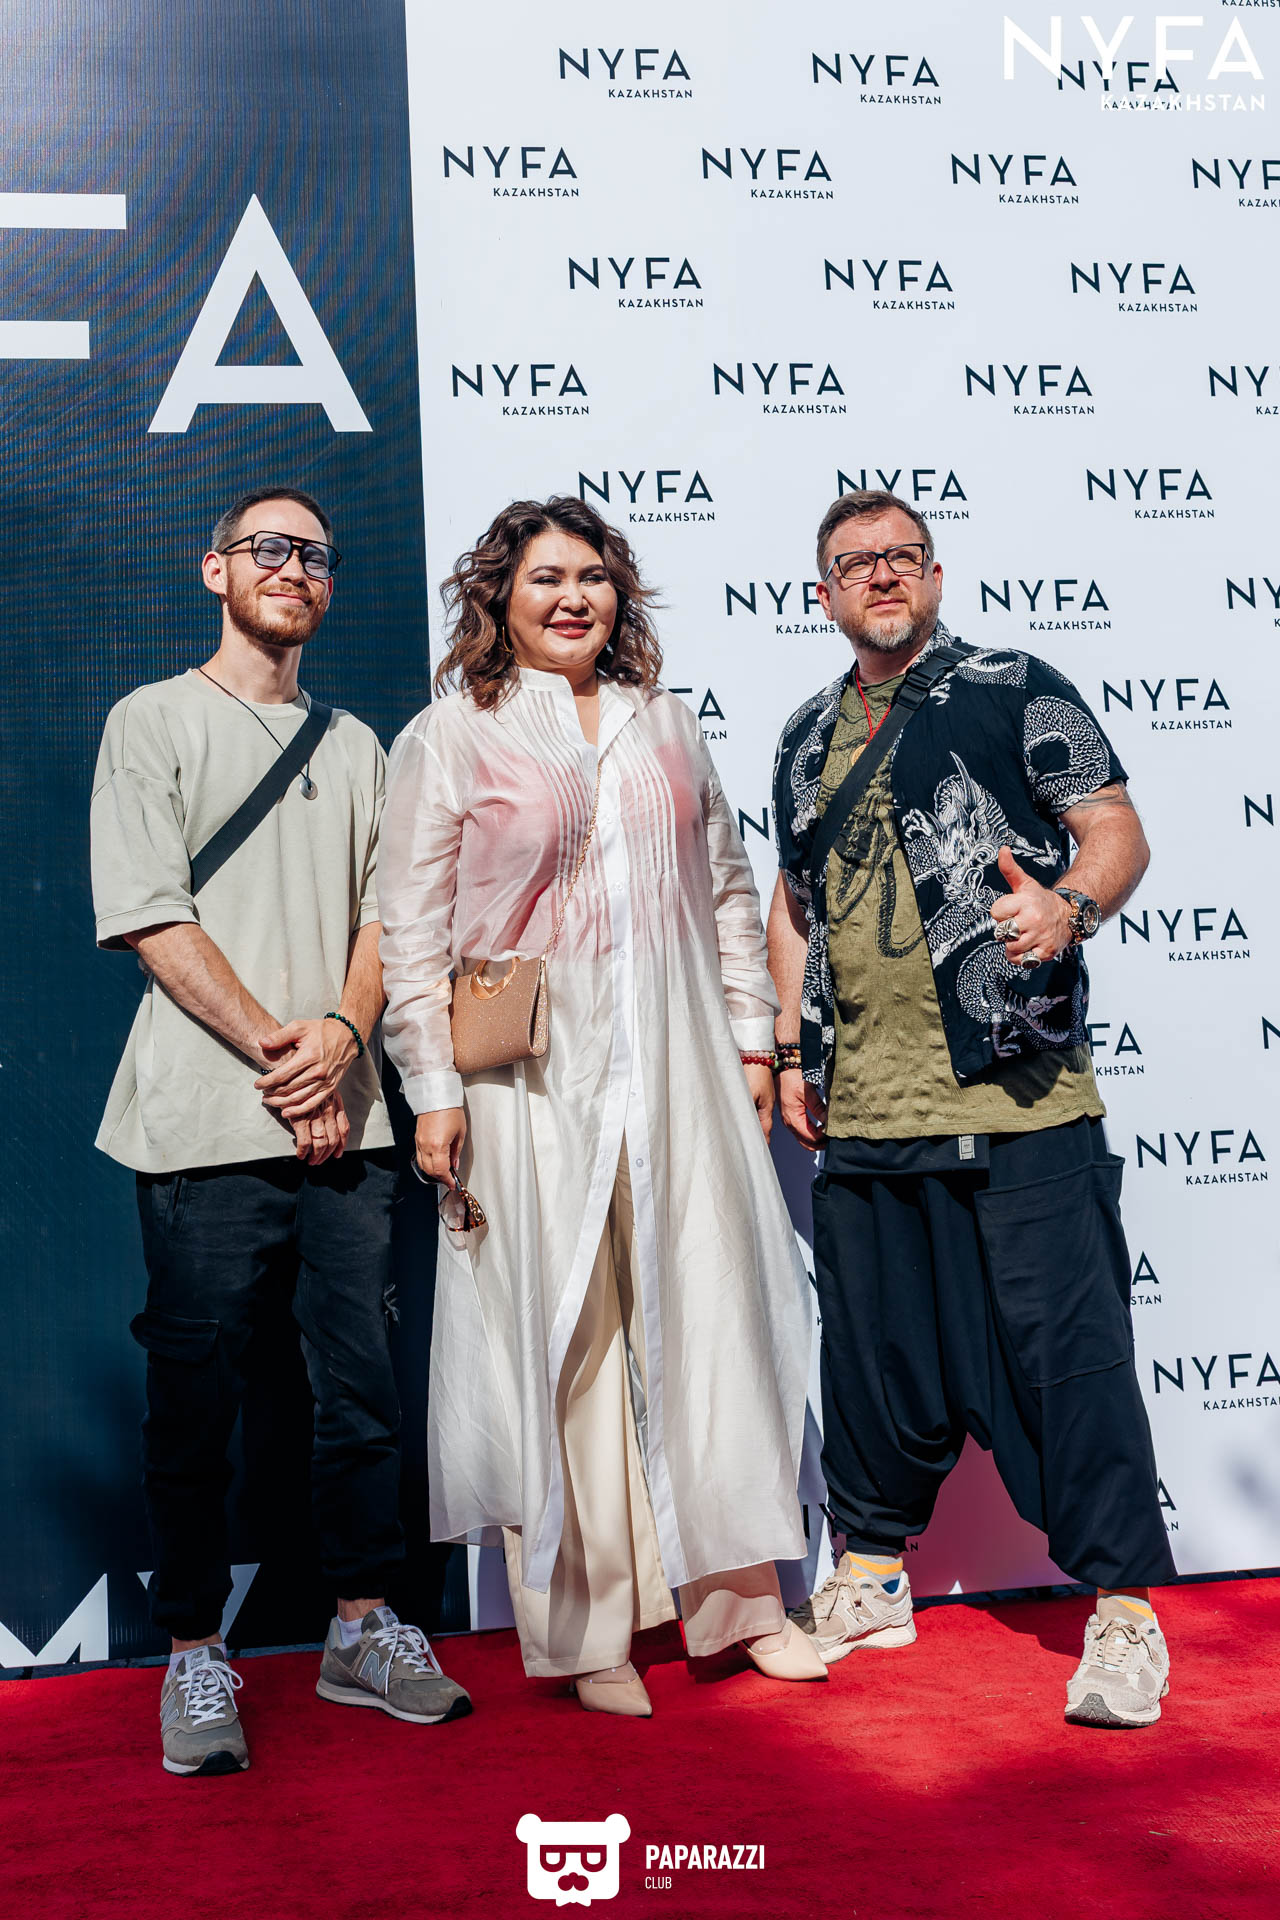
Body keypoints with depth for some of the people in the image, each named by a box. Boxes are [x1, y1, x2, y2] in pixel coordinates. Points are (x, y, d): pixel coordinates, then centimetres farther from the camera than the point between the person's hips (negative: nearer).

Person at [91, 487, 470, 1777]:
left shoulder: (355, 746, 19)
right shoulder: (154, 722, 5)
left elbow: (381, 915, 13)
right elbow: (151, 918, -5)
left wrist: (342, 1034, -8)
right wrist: (278, 1055, -11)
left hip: (344, 1123, 4)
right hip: (206, 1125, -4)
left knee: (363, 1380, 7)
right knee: (196, 1393, 1)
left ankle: (362, 1629, 20)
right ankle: (195, 1657, 13)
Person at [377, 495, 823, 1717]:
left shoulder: (664, 723, 15)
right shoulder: (448, 739, 1)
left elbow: (727, 889, 18)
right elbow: (412, 931, -1)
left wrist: (752, 1037, 13)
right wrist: (432, 1090, -7)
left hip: (677, 1067, 4)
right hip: (533, 1079, -4)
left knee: (714, 1308, 4)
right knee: (562, 1341, 1)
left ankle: (740, 1592, 17)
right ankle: (587, 1630, 14)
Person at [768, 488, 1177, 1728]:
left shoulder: (1013, 690, 3)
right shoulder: (810, 741, 18)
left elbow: (1117, 833, -2)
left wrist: (1071, 905, -24)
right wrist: (791, 1047, 14)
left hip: (1015, 1096, -5)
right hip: (862, 1106, 5)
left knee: (1065, 1345, -5)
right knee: (873, 1346, 13)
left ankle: (1122, 1608, 4)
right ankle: (870, 1575, 29)